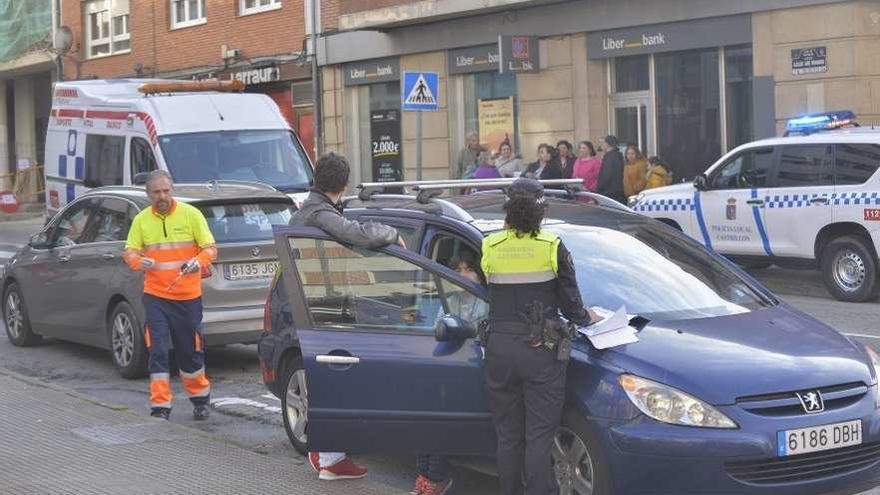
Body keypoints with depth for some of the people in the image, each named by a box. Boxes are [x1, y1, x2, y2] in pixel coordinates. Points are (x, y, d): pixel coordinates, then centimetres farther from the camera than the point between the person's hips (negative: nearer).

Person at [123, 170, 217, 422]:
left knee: (191, 351, 11)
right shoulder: (141, 220, 4)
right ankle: (160, 407, -3)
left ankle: (200, 399, 31)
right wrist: (138, 261, -22)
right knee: (158, 351, -6)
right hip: (155, 297, 1)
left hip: (188, 296, -1)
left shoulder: (191, 214, -2)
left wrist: (199, 261, -25)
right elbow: (129, 252, 2)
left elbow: (210, 248, -3)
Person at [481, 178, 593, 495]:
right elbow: (570, 303, -1)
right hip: (541, 350, -2)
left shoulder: (490, 247, -1)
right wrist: (586, 319, 21)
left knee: (508, 436, 12)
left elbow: (487, 295, 6)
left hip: (500, 348, 2)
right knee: (540, 437, 1)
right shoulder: (553, 248, -6)